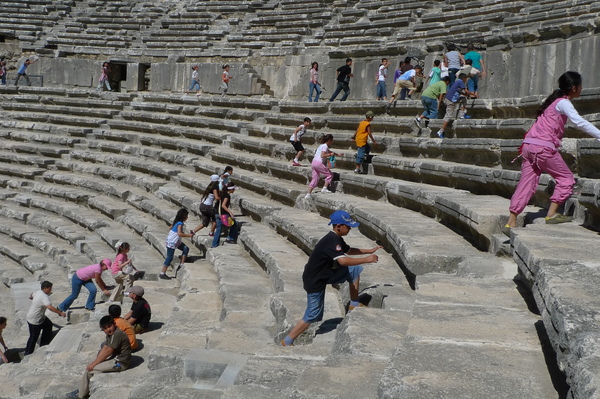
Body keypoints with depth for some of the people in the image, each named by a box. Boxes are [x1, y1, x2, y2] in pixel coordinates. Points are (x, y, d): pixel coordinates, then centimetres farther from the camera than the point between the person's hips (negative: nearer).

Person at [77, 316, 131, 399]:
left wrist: (94, 363, -15)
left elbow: (108, 352, -22)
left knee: (89, 369, -7)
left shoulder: (116, 334, -23)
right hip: (115, 358, 10)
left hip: (119, 363, -10)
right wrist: (95, 361, -6)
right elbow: (104, 349, 6)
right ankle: (82, 390, 23)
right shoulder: (110, 334, 8)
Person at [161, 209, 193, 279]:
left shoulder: (176, 221, 6)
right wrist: (188, 235, -25)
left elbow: (170, 229, 16)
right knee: (169, 258, -2)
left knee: (186, 249, 7)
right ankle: (162, 274, 4)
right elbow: (179, 233, -32)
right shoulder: (180, 223, -21)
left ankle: (181, 264, 11)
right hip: (172, 243, -9)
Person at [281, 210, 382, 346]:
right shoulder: (332, 241, -27)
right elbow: (343, 260, -40)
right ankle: (287, 342, 10)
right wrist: (366, 259, -32)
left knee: (355, 269, 4)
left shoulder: (337, 238, 3)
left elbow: (349, 250, 22)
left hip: (326, 274, 9)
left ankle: (354, 304, 13)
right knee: (313, 315, -2)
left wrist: (369, 251, 15)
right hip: (314, 281, -9)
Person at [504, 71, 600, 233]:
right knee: (566, 178, 4)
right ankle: (552, 214, 1)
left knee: (526, 183, 5)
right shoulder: (563, 103, -6)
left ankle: (511, 223, 0)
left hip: (529, 145, 8)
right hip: (544, 147, -8)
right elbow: (580, 122, -19)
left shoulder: (554, 100, 23)